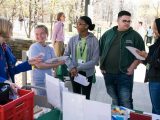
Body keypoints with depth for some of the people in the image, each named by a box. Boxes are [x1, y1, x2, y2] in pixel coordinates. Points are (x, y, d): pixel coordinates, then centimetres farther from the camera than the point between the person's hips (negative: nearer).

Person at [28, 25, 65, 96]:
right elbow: (39, 65, -16)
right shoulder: (34, 47, -10)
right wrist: (58, 63, -13)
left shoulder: (50, 49, 6)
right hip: (38, 82, -5)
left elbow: (55, 63, 0)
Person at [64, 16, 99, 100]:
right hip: (74, 72, 3)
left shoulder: (94, 40, -11)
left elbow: (95, 60, -14)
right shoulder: (73, 39, -2)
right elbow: (66, 55, 2)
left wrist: (79, 68, -16)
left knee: (85, 97, 10)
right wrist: (71, 67, -14)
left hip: (87, 73, -2)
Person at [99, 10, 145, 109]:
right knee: (114, 100, 16)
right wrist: (101, 65, 7)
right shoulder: (108, 34, 9)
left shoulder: (135, 36, -1)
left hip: (124, 74, -3)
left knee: (125, 101, -4)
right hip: (108, 73, 4)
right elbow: (100, 50, 15)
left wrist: (132, 67, -10)